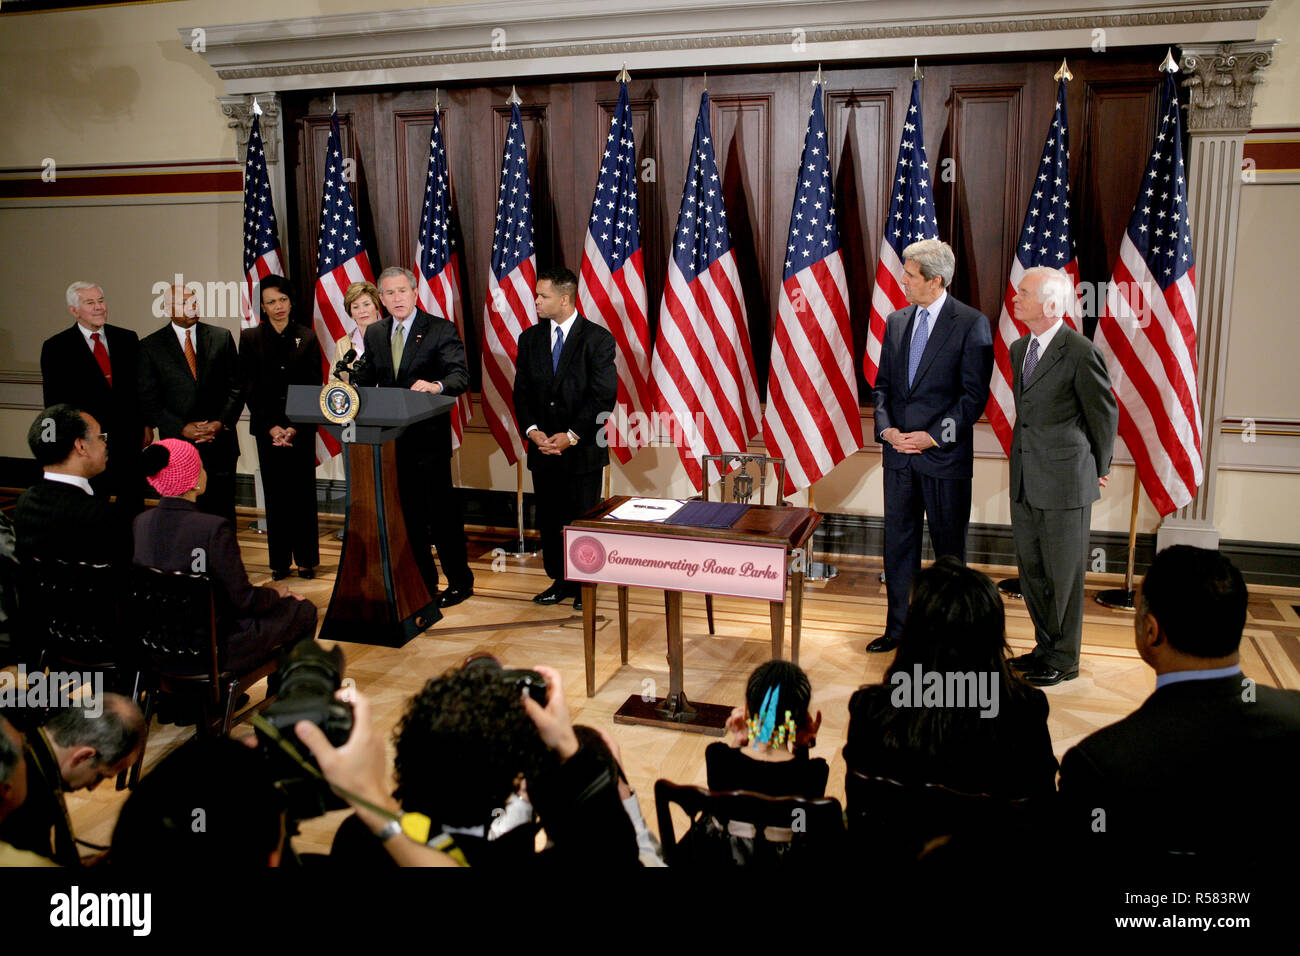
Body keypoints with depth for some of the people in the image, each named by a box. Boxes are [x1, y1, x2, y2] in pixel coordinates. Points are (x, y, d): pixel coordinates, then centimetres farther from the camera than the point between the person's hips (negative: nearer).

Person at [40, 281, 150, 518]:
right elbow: (54, 400, -1)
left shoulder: (127, 339, 8)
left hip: (130, 439, 2)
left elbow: (143, 385, 10)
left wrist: (146, 424, 4)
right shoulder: (56, 347, -1)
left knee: (133, 508, 8)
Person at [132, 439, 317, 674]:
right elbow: (244, 600, -20)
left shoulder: (141, 523, -4)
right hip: (215, 650, -8)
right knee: (304, 610, 13)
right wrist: (275, 591, 3)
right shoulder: (214, 529, -26)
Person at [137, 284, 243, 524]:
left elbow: (236, 387, 6)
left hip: (220, 443, 1)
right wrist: (182, 428, -10)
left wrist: (222, 422, -8)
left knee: (222, 514, 3)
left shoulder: (222, 337, 8)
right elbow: (149, 401, 1)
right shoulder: (151, 346, 4)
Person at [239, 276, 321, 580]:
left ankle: (306, 559, 10)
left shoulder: (307, 337, 4)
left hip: (301, 427, 0)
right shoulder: (250, 338, 5)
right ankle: (279, 561, 12)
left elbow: (313, 387, 1)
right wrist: (271, 427, -7)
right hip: (267, 427, 1)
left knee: (303, 492, 1)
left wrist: (296, 427, -9)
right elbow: (249, 388, 3)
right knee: (275, 494, 4)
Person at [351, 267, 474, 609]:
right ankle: (423, 581, 25)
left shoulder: (441, 330, -6)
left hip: (428, 437, -5)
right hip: (390, 437, 6)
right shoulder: (374, 334, 12)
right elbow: (366, 377, 13)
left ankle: (460, 581, 13)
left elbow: (460, 376, -16)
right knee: (407, 513, 13)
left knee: (443, 511, 0)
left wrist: (436, 385, -37)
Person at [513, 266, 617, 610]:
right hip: (543, 448, 4)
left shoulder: (598, 339, -6)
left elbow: (604, 395, -11)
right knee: (549, 520, 9)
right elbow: (521, 391, 8)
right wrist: (531, 430, -9)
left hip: (583, 449, -4)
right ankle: (560, 582, 23)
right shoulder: (529, 338, 8)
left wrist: (571, 436, -16)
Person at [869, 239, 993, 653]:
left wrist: (934, 436, -15)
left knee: (949, 545, 7)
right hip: (899, 452, 5)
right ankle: (898, 627, 22)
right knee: (898, 541, 11)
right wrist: (886, 428, -4)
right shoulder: (896, 322, 10)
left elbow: (975, 395, -10)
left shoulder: (971, 323, -7)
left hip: (946, 455, -5)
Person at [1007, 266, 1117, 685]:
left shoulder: (1080, 353, -15)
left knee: (1064, 573, 4)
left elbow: (1105, 415, -5)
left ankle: (1064, 659, 19)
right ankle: (1046, 646, 32)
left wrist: (1097, 471, 5)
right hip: (1025, 481, 8)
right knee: (1030, 568, 16)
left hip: (1065, 481, -8)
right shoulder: (1019, 348, 9)